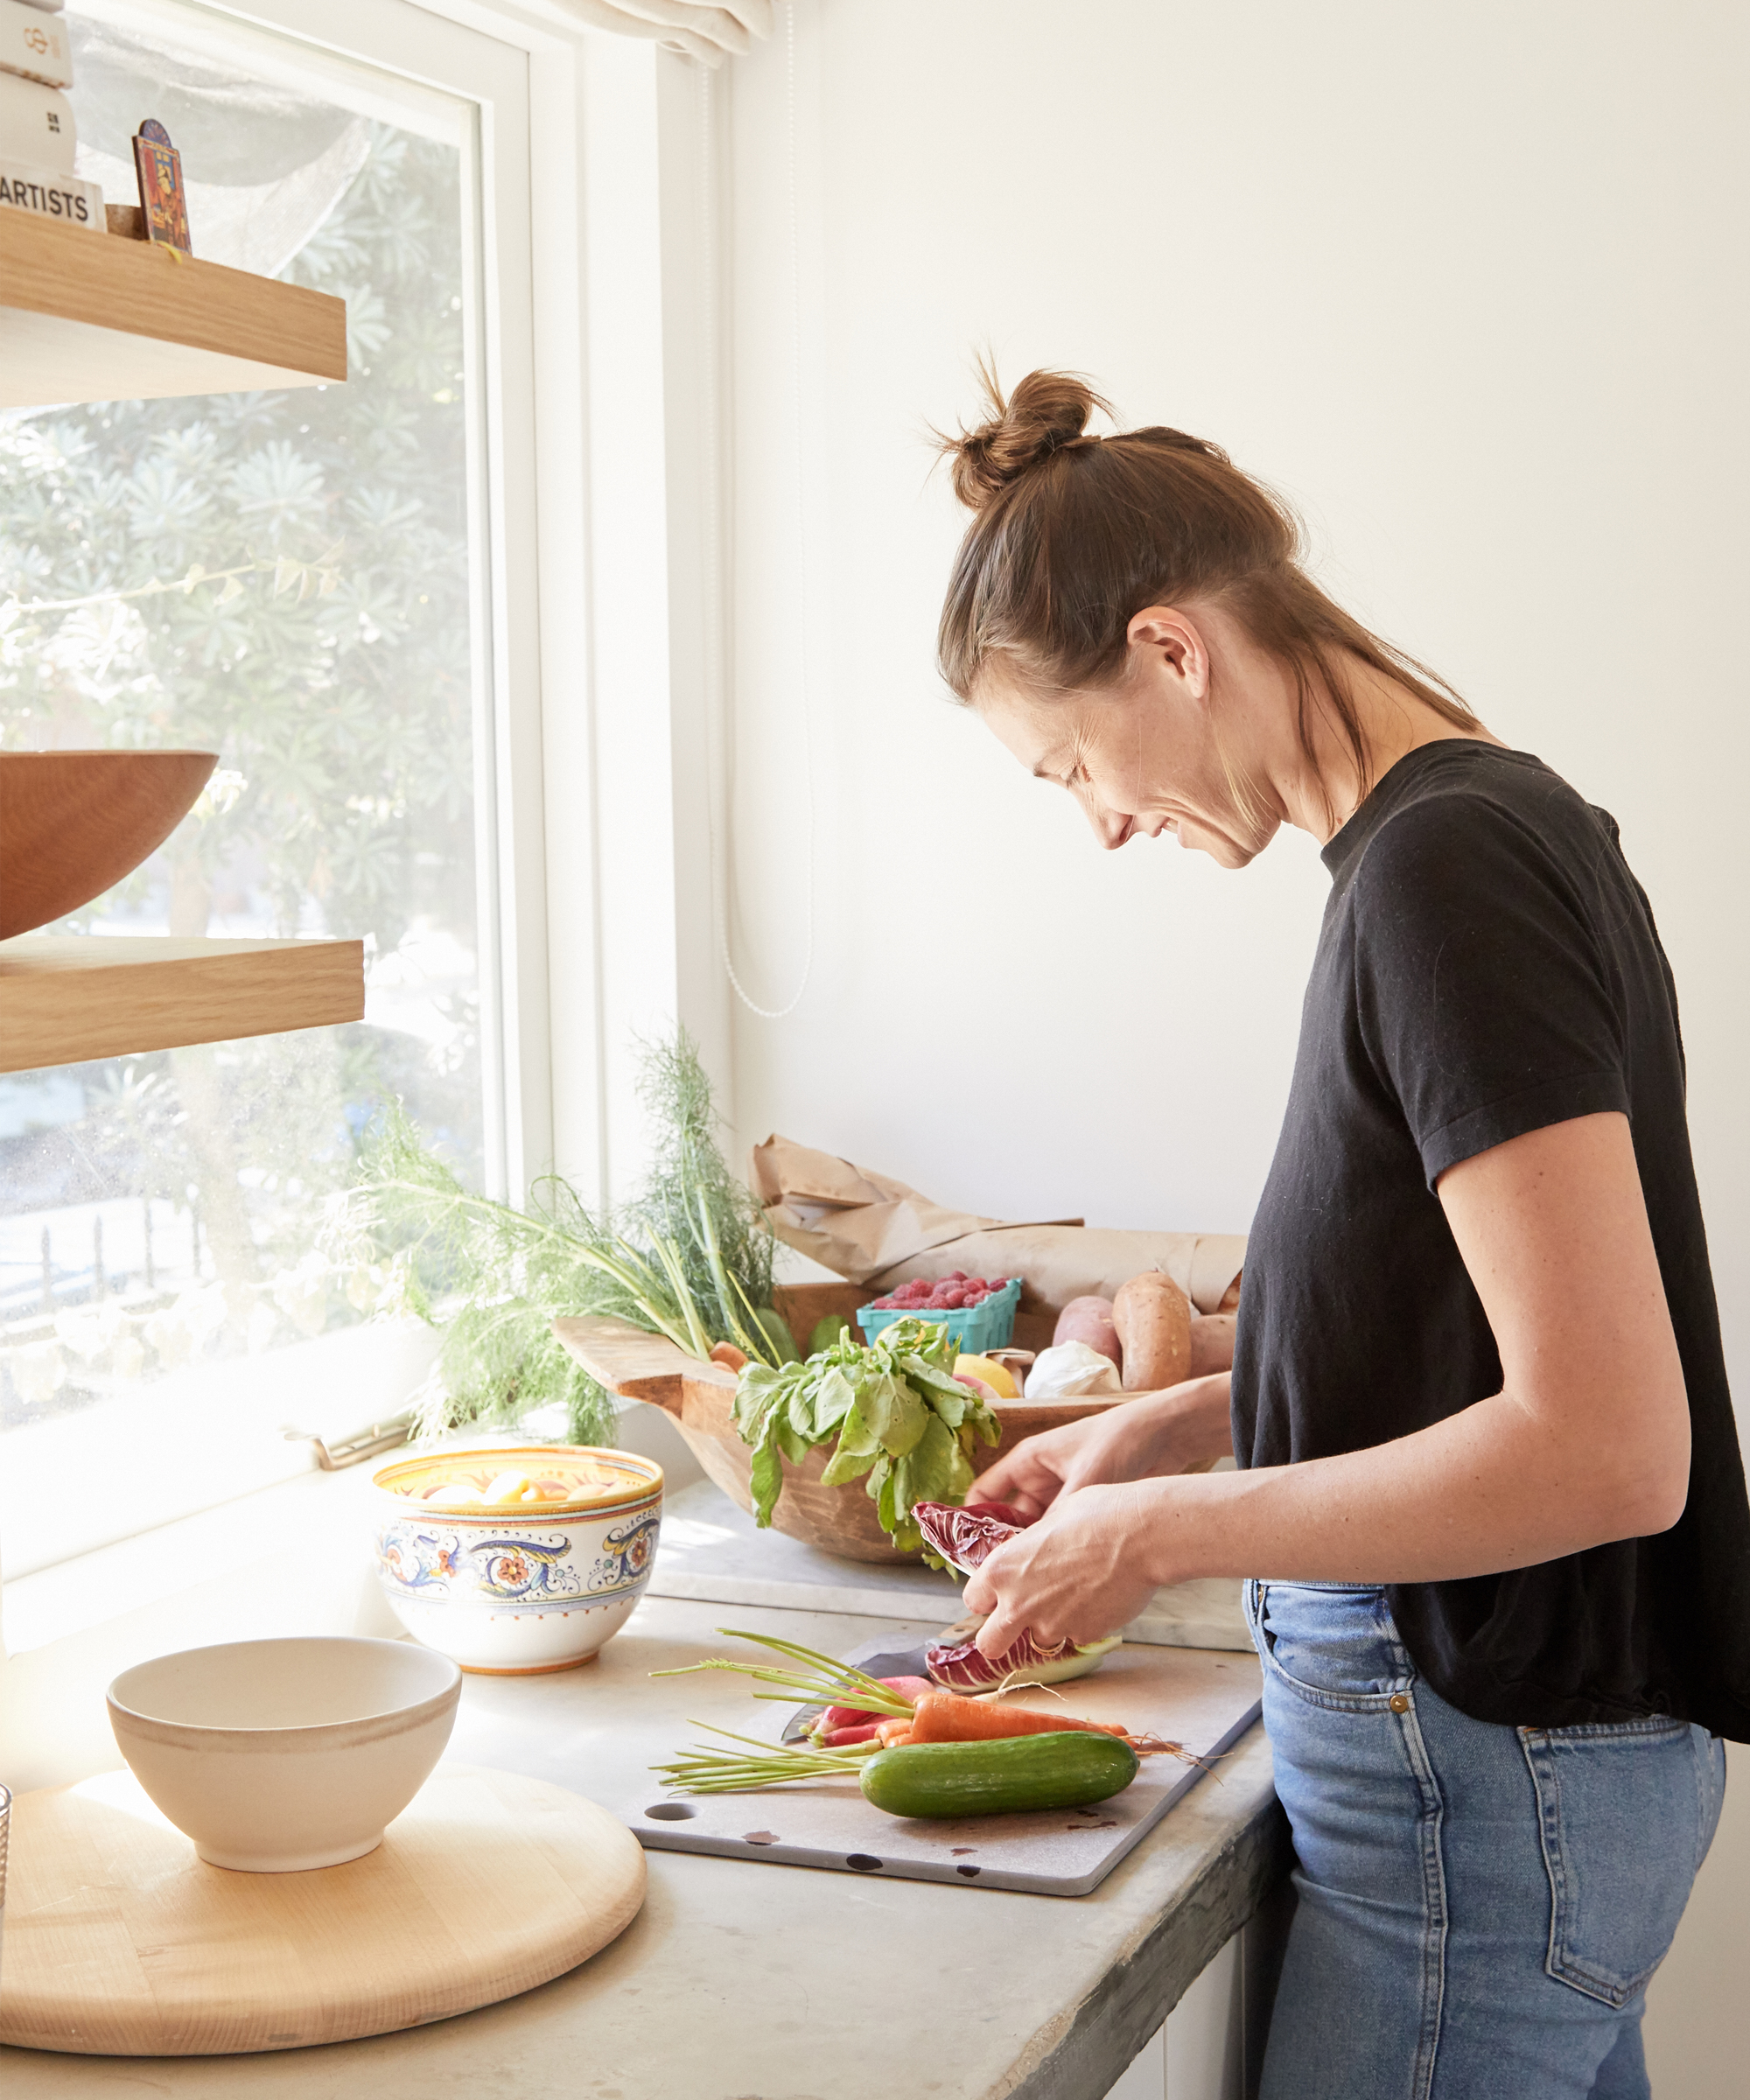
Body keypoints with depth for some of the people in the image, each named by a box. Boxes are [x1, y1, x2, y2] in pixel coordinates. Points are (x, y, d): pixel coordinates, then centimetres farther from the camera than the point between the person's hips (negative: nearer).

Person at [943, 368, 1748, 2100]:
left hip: (1485, 1779, -9)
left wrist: (1163, 1533, -16)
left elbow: (1603, 1448, -25)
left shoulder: (1448, 868, -20)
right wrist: (1175, 1426, 11)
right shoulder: (1503, 825, 9)